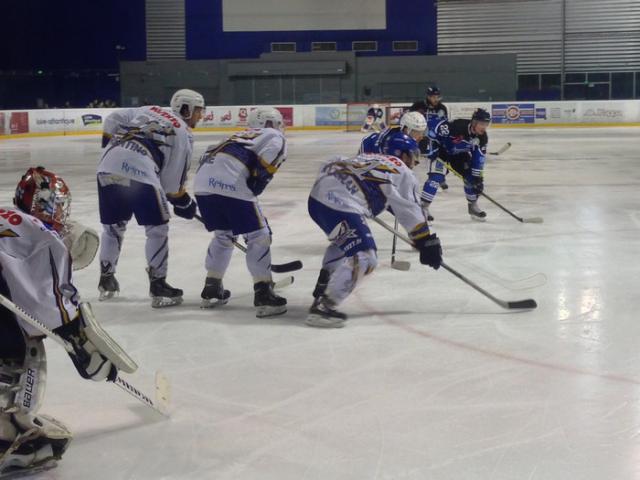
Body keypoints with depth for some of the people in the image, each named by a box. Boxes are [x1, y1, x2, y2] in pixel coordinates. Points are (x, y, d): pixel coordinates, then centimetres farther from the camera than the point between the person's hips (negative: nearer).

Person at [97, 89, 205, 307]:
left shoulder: (149, 110, 26)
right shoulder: (184, 134, 12)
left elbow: (112, 119, 19)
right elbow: (172, 181, 9)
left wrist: (111, 145, 30)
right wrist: (183, 203, 22)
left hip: (107, 167, 6)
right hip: (140, 171, -6)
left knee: (113, 225, 23)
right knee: (157, 228, 9)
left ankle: (106, 281, 34)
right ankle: (158, 287, 8)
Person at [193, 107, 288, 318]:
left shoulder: (239, 138, 38)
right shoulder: (275, 137, 17)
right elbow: (271, 152, -8)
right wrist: (260, 179, -4)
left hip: (202, 181, 7)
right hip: (230, 183, -7)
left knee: (223, 234, 27)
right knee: (259, 236, 4)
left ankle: (211, 289, 31)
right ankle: (263, 295, 0)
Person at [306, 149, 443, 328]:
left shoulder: (370, 158, 31)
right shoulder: (403, 174, 9)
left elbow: (331, 165, 28)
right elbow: (411, 212, 6)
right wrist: (428, 243, 12)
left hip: (317, 195, 9)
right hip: (338, 204, -9)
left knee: (343, 242, 32)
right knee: (363, 257, -9)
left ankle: (321, 295, 34)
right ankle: (322, 307, -13)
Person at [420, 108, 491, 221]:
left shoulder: (482, 137, -18)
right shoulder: (457, 126, -37)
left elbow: (478, 158, -12)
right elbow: (434, 124, -29)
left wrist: (478, 177, -14)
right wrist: (434, 144, -23)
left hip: (460, 154, 6)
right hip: (442, 150, -6)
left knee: (471, 177, 1)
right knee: (436, 176, -22)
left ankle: (473, 206, 21)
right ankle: (422, 206, -18)